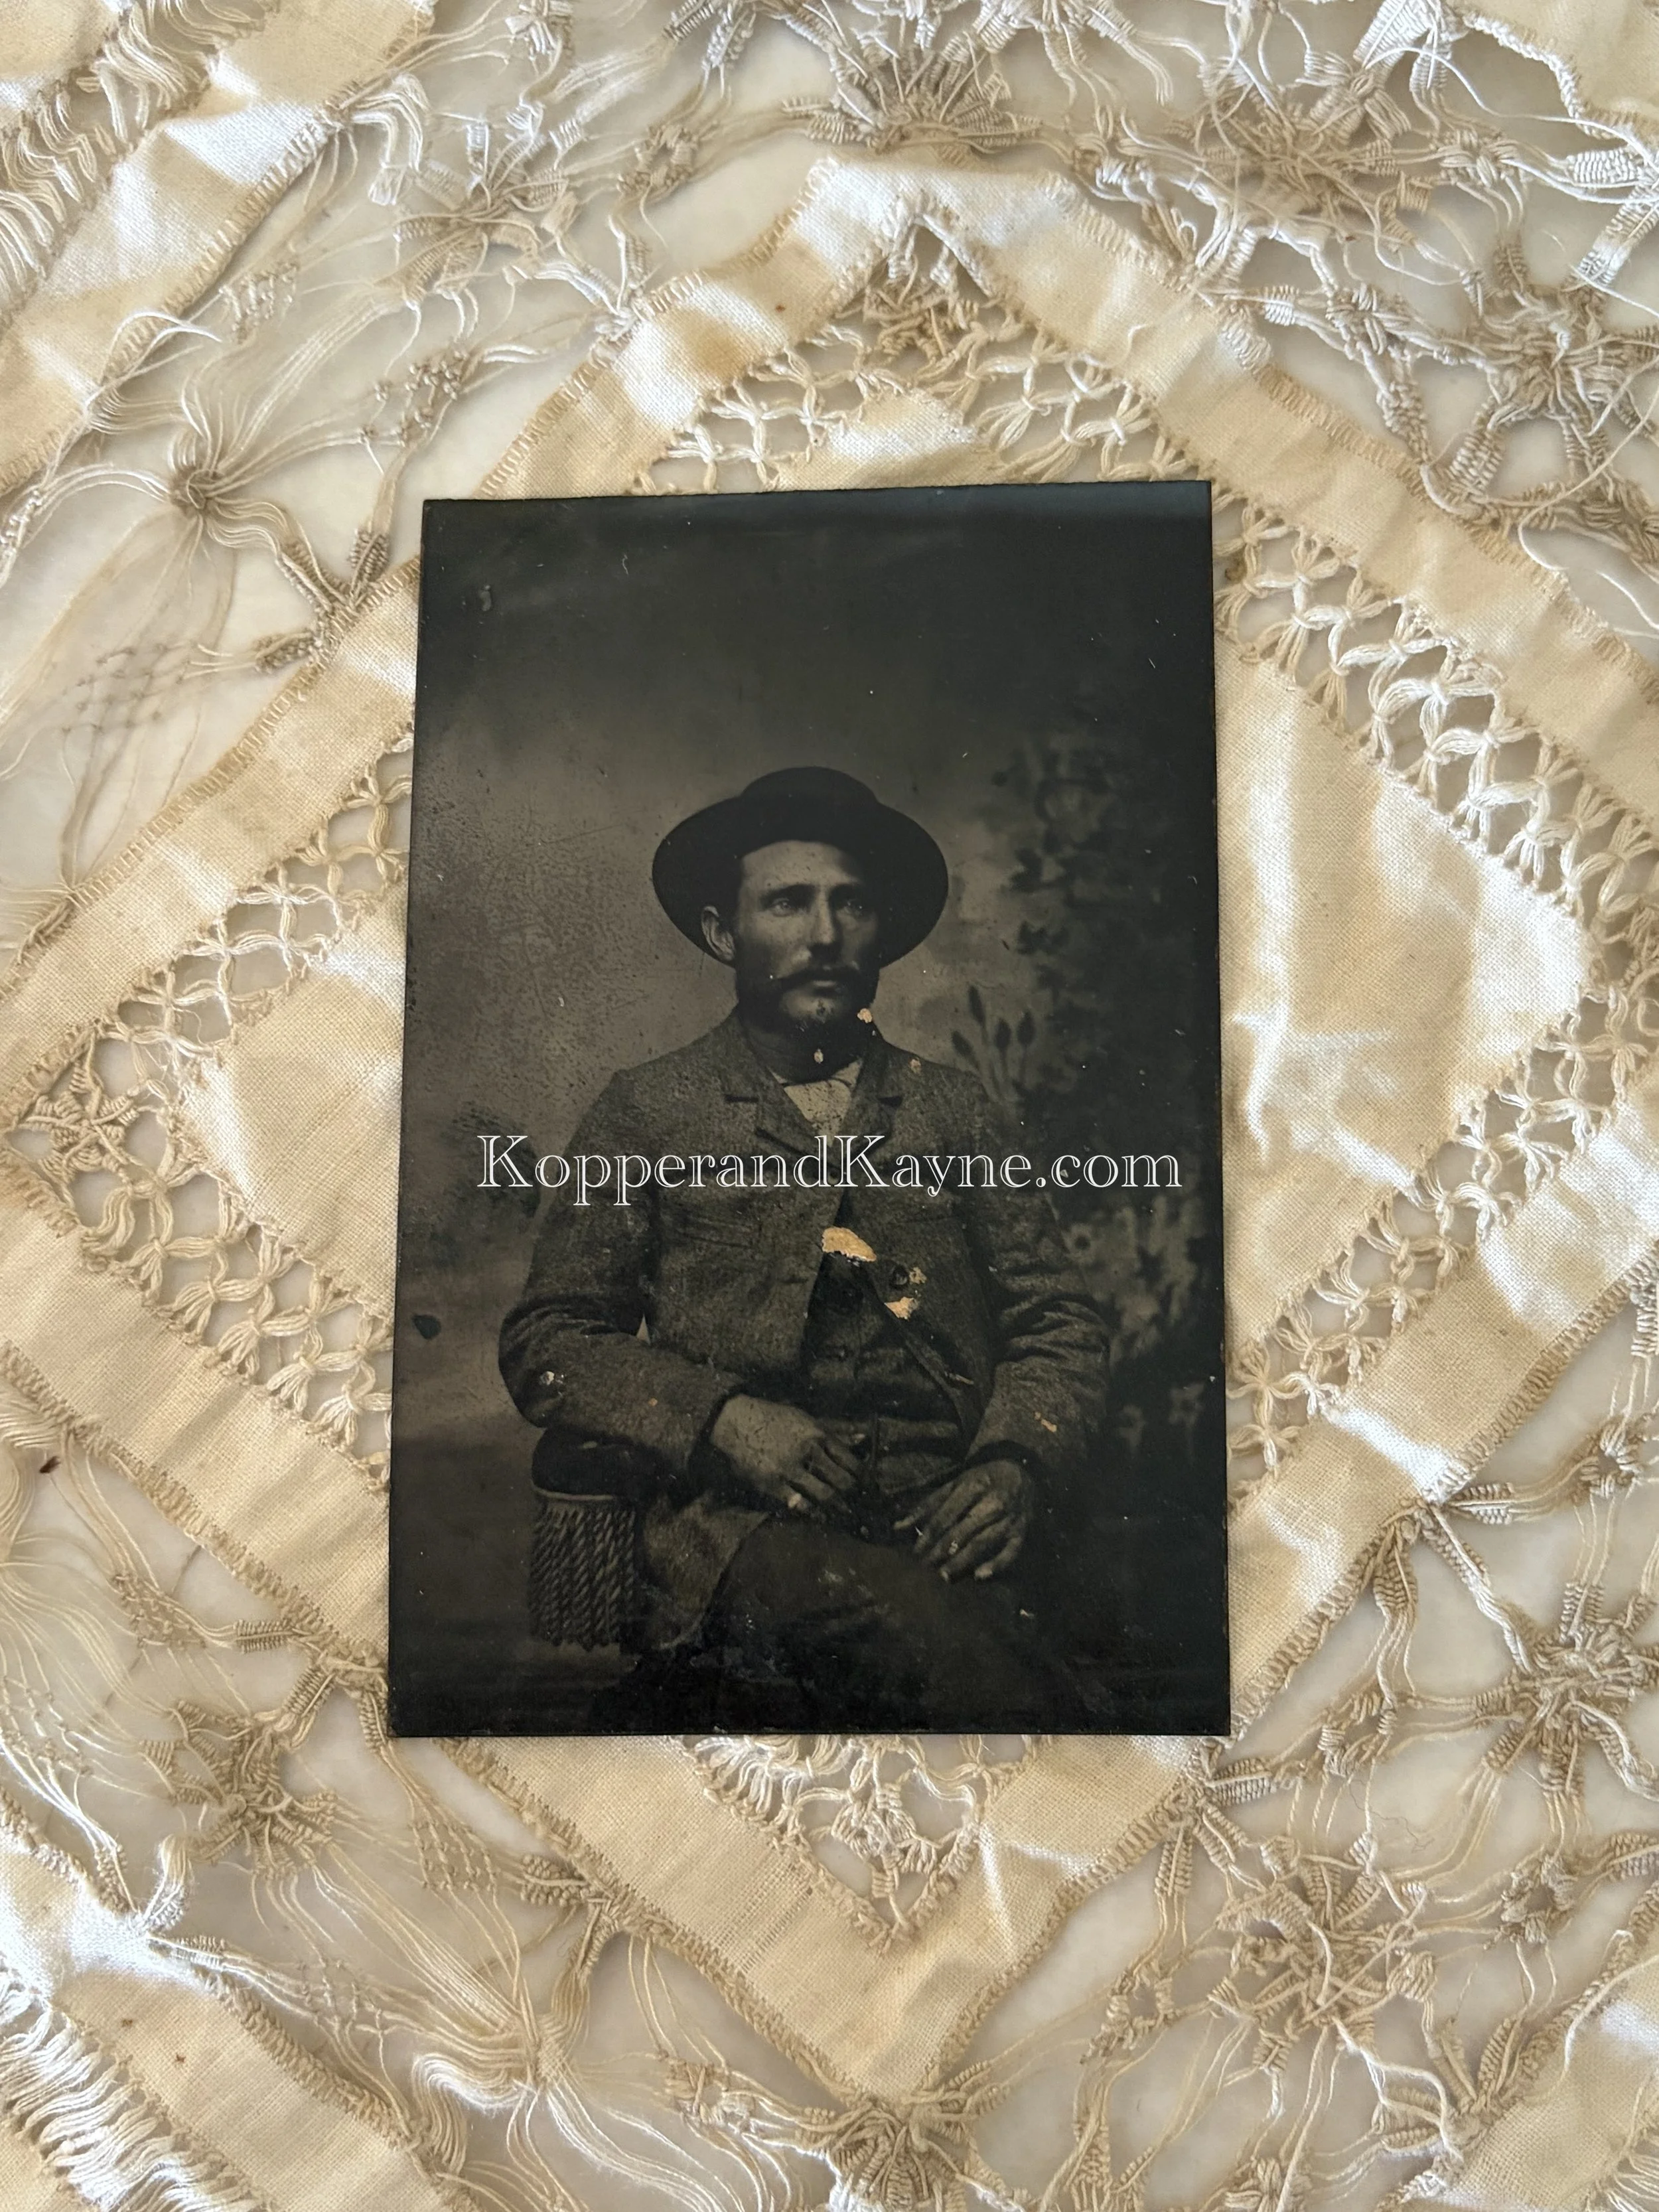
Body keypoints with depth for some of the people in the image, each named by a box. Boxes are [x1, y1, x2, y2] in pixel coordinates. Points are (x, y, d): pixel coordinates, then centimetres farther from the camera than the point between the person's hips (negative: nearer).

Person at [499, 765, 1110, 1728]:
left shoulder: (956, 1107, 18)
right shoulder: (648, 1108, 12)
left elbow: (1059, 1324, 16)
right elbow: (546, 1340, 8)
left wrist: (1019, 1467, -5)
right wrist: (720, 1415, -9)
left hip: (948, 1528, 4)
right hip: (738, 1530, -4)